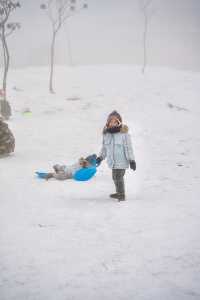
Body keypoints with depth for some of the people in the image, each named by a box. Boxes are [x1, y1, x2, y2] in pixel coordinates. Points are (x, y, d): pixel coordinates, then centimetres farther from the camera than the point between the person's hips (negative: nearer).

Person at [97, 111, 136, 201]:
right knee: (115, 177, 18)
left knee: (118, 177, -7)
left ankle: (121, 194, 9)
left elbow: (128, 148, -12)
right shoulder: (106, 134, 3)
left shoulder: (124, 133, -14)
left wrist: (132, 160, -12)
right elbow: (104, 147, 17)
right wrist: (100, 157, 16)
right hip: (113, 161, 7)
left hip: (121, 161, -6)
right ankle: (119, 193, 35)